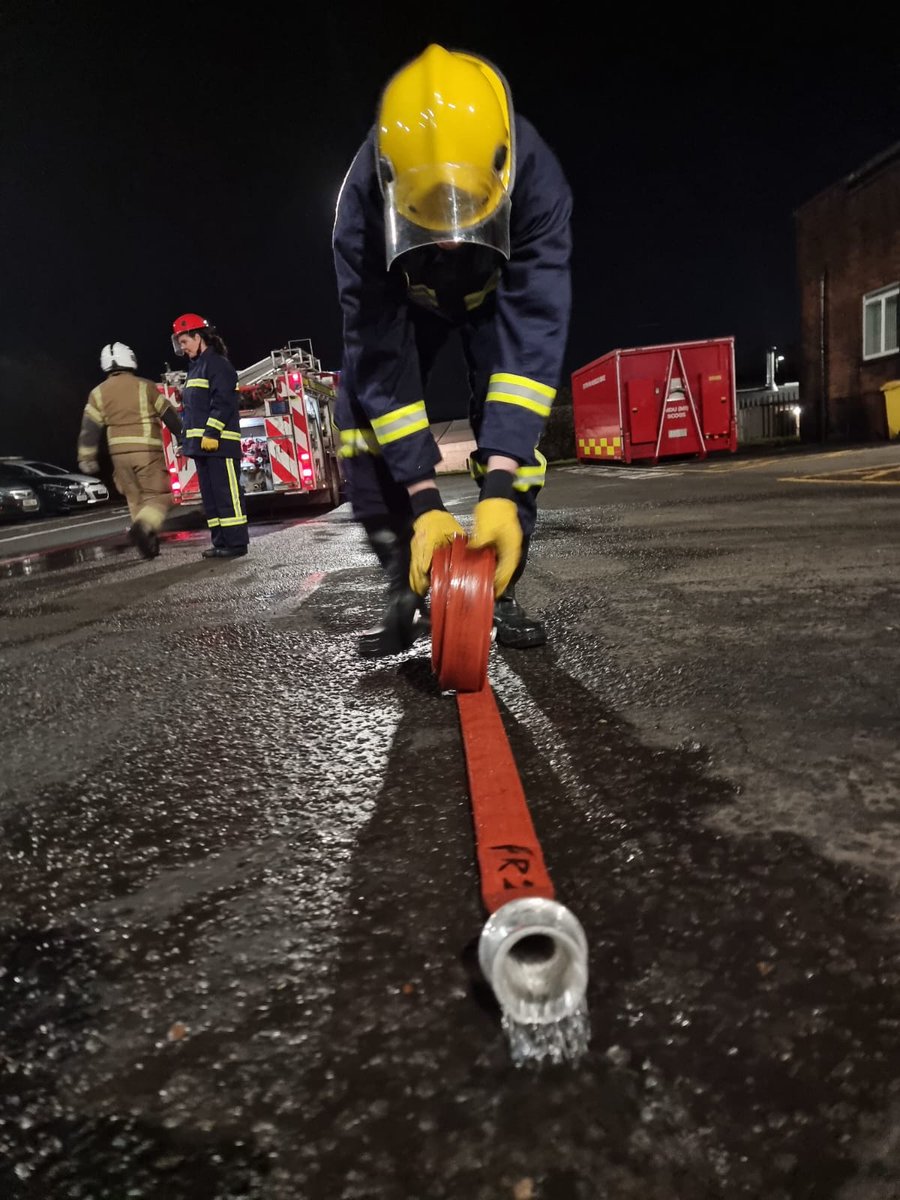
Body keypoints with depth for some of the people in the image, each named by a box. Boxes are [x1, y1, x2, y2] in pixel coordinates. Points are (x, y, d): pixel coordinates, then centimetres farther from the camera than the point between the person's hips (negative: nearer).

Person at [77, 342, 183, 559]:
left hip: (119, 452, 4)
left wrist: (87, 458, 8)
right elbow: (169, 415, 4)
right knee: (158, 495, -2)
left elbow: (89, 428, 5)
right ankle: (143, 527, -29)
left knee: (135, 499, 15)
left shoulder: (98, 392, 8)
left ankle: (149, 542, 13)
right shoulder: (145, 386, -1)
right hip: (147, 450, -4)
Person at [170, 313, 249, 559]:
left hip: (219, 443, -10)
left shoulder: (217, 364, -6)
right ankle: (221, 542, 12)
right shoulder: (196, 368, 23)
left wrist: (211, 433, -23)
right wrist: (188, 438, 21)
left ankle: (237, 543, -8)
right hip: (202, 444, 10)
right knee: (210, 496, 9)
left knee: (227, 493, -10)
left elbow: (222, 403, -17)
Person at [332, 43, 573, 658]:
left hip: (498, 294, 0)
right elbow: (382, 356, -36)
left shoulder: (536, 180, -38)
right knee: (361, 405, -20)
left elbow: (534, 330, -43)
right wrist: (424, 504, -42)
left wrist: (499, 488, -53)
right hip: (406, 300, 1)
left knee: (511, 418, -23)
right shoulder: (363, 203, -36)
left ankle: (503, 587, -8)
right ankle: (406, 587, -9)